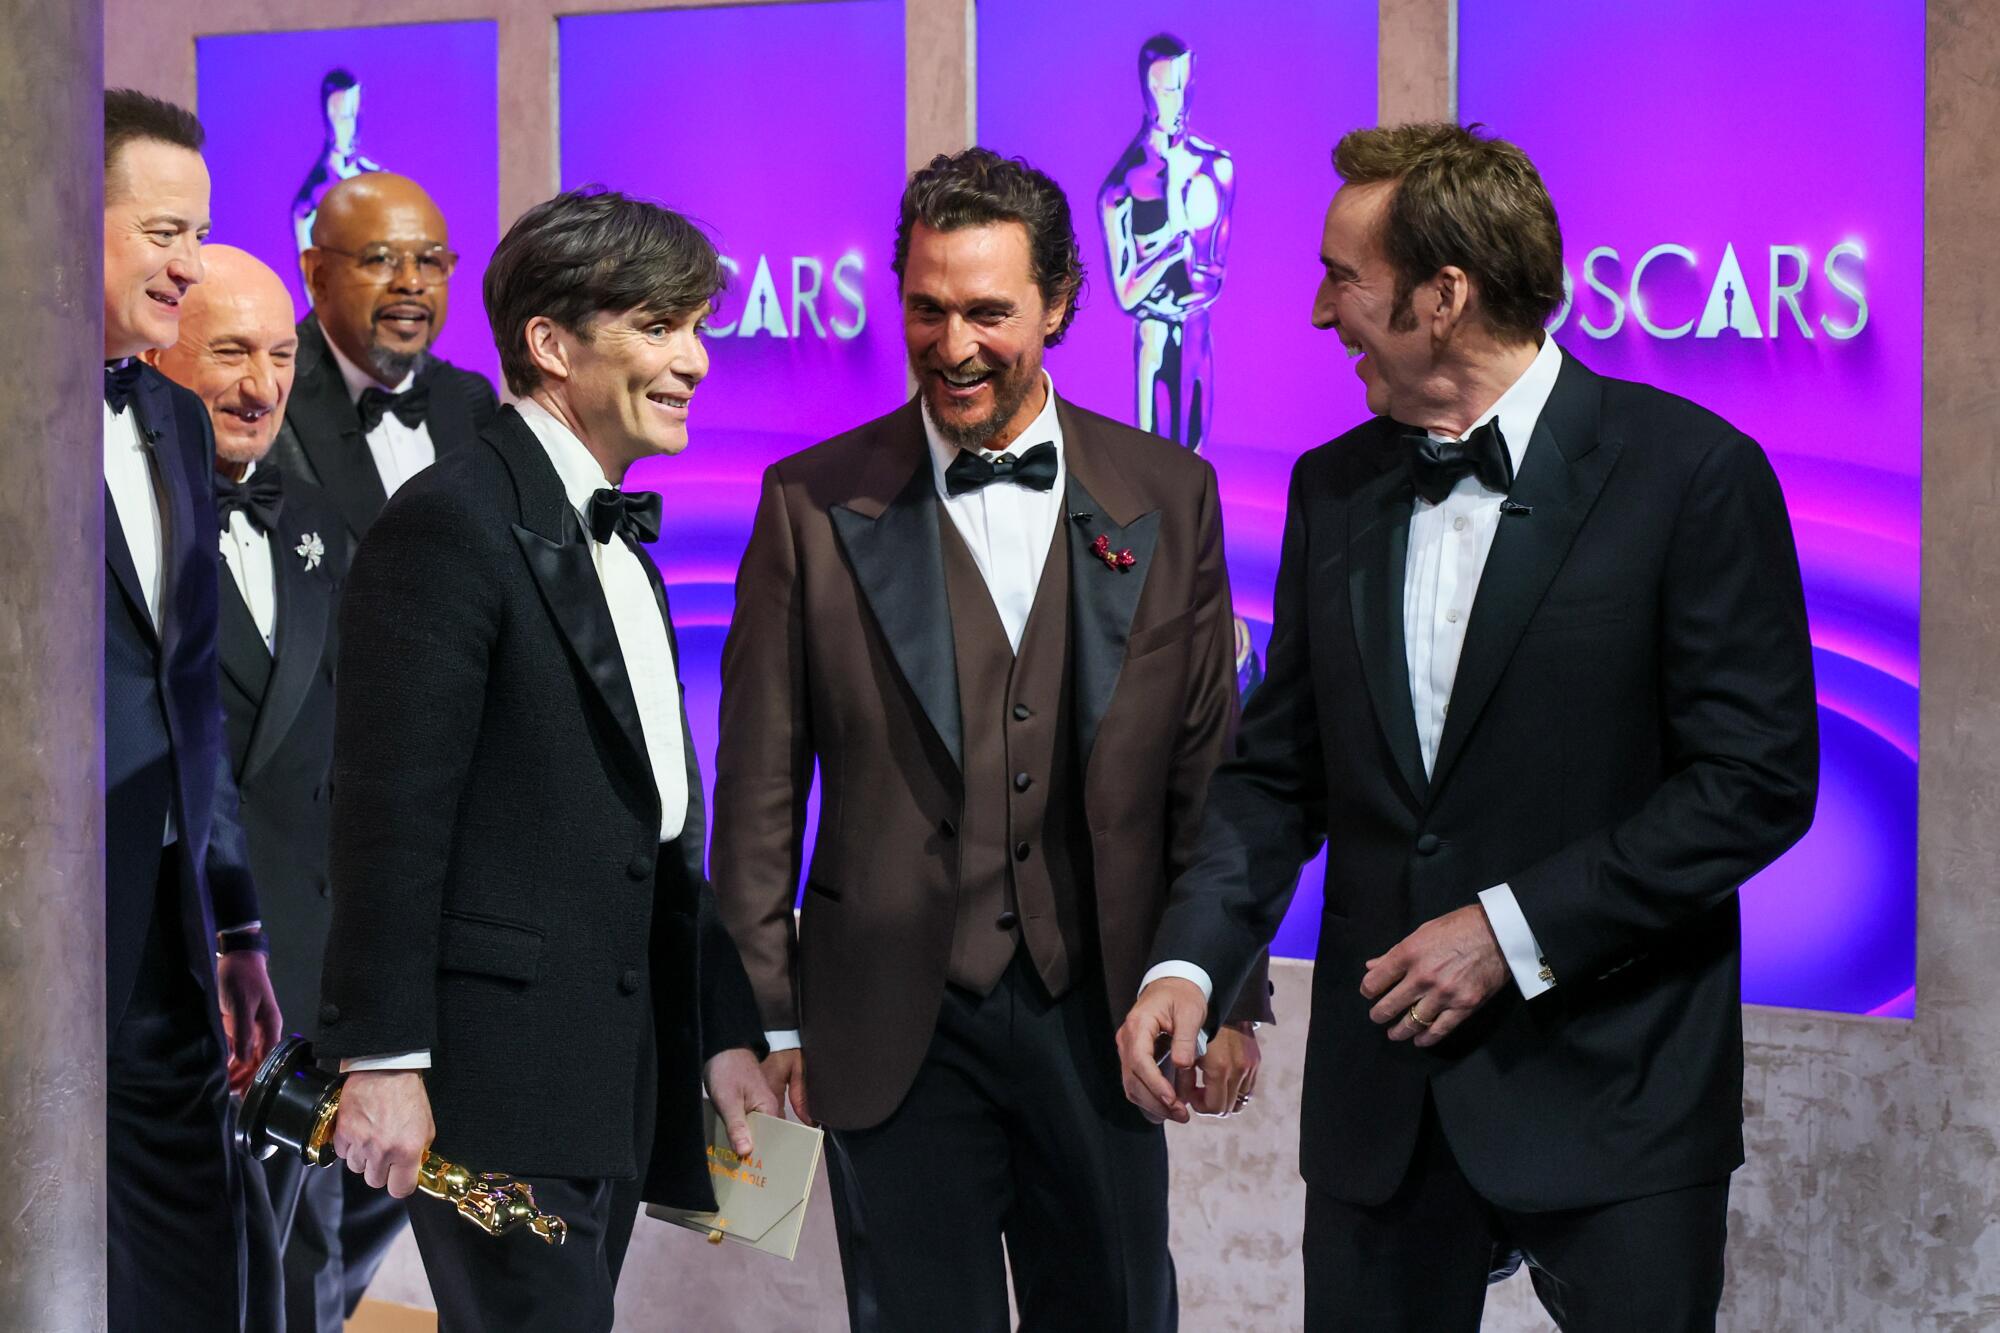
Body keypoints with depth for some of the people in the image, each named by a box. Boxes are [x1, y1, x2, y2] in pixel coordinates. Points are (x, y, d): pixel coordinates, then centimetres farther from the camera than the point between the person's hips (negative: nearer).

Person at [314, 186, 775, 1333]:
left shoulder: (615, 539, 19)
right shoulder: (452, 524, -10)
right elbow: (390, 808, -16)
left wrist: (724, 1029, 17)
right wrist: (383, 1061, -20)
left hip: (617, 1072, 9)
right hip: (500, 1068, -9)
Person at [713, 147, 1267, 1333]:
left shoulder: (1168, 497, 3)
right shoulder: (814, 504, -1)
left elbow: (1210, 765, 5)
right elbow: (761, 782, 1)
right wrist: (772, 1013, 0)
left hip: (1100, 1013, 1)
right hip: (896, 1028, -1)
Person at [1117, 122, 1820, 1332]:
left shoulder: (1690, 472, -9)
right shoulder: (1335, 488, 9)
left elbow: (1759, 777, -12)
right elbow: (1280, 769, 12)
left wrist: (1515, 929, -15)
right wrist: (1190, 963, -4)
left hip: (1611, 1095, -5)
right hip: (1381, 1089, 5)